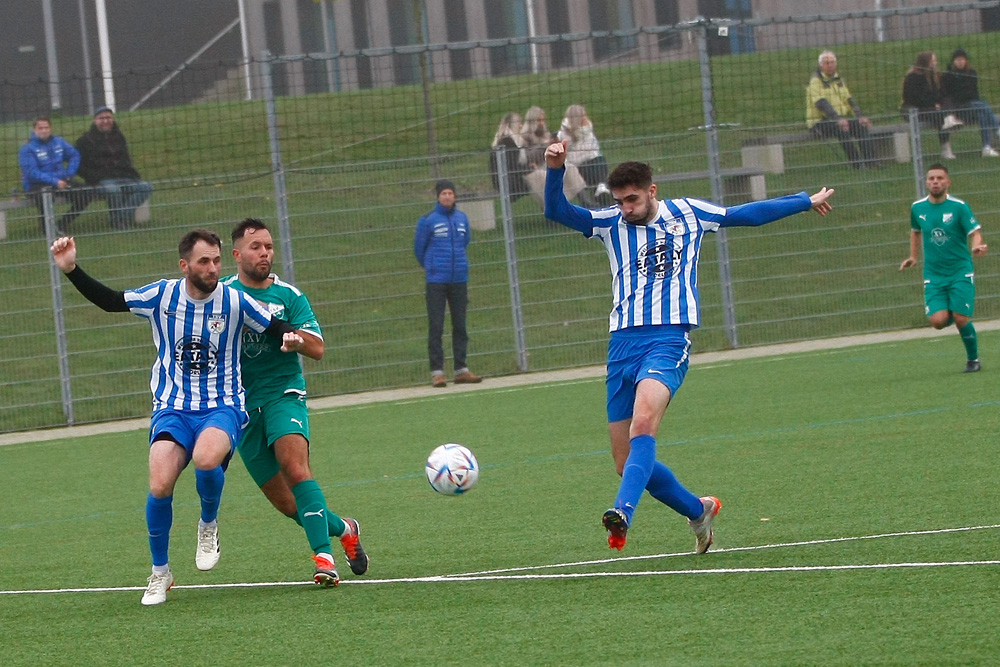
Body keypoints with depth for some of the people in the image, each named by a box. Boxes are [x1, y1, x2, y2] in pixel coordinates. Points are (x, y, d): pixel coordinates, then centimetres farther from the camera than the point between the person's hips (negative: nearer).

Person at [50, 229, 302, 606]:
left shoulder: (234, 301, -4)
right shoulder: (161, 296, 0)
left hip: (221, 408, -1)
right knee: (160, 486, -21)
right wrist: (71, 270, 2)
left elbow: (275, 328, 9)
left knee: (206, 459, -36)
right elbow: (108, 300, 12)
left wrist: (290, 339, -14)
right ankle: (160, 574, 2)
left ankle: (209, 525, -2)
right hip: (173, 408, 1)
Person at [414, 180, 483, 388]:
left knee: (460, 326, 8)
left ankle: (461, 370, 14)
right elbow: (419, 248, 5)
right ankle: (437, 372, -5)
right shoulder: (428, 221, -5)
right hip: (436, 282, -4)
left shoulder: (462, 219, 8)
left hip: (459, 279, 4)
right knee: (436, 327, -5)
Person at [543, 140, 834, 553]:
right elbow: (556, 211, -1)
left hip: (669, 339, -3)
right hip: (623, 344, 3)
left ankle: (622, 513, -46)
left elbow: (748, 214, 23)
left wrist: (806, 202, 31)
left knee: (643, 422, -32)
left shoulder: (688, 214, 10)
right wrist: (555, 170, -20)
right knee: (627, 463, 2)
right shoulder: (610, 223, 11)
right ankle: (699, 511, 25)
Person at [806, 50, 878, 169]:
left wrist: (860, 116, -3)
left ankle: (870, 162, -21)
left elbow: (849, 100, 14)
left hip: (840, 119, 7)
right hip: (820, 123, -7)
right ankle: (857, 165, -34)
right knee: (842, 128, -34)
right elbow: (821, 104, -22)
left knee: (862, 125, -16)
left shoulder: (838, 79, 16)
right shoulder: (816, 81, -8)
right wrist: (838, 119, -34)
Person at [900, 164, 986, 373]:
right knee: (938, 321, -13)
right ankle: (951, 313, 24)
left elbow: (975, 232, -12)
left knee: (961, 320, -11)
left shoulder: (958, 207, -8)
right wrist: (913, 256, 20)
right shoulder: (917, 208, 3)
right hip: (933, 275, 3)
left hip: (960, 272, -3)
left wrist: (976, 246, -33)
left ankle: (973, 359, 14)